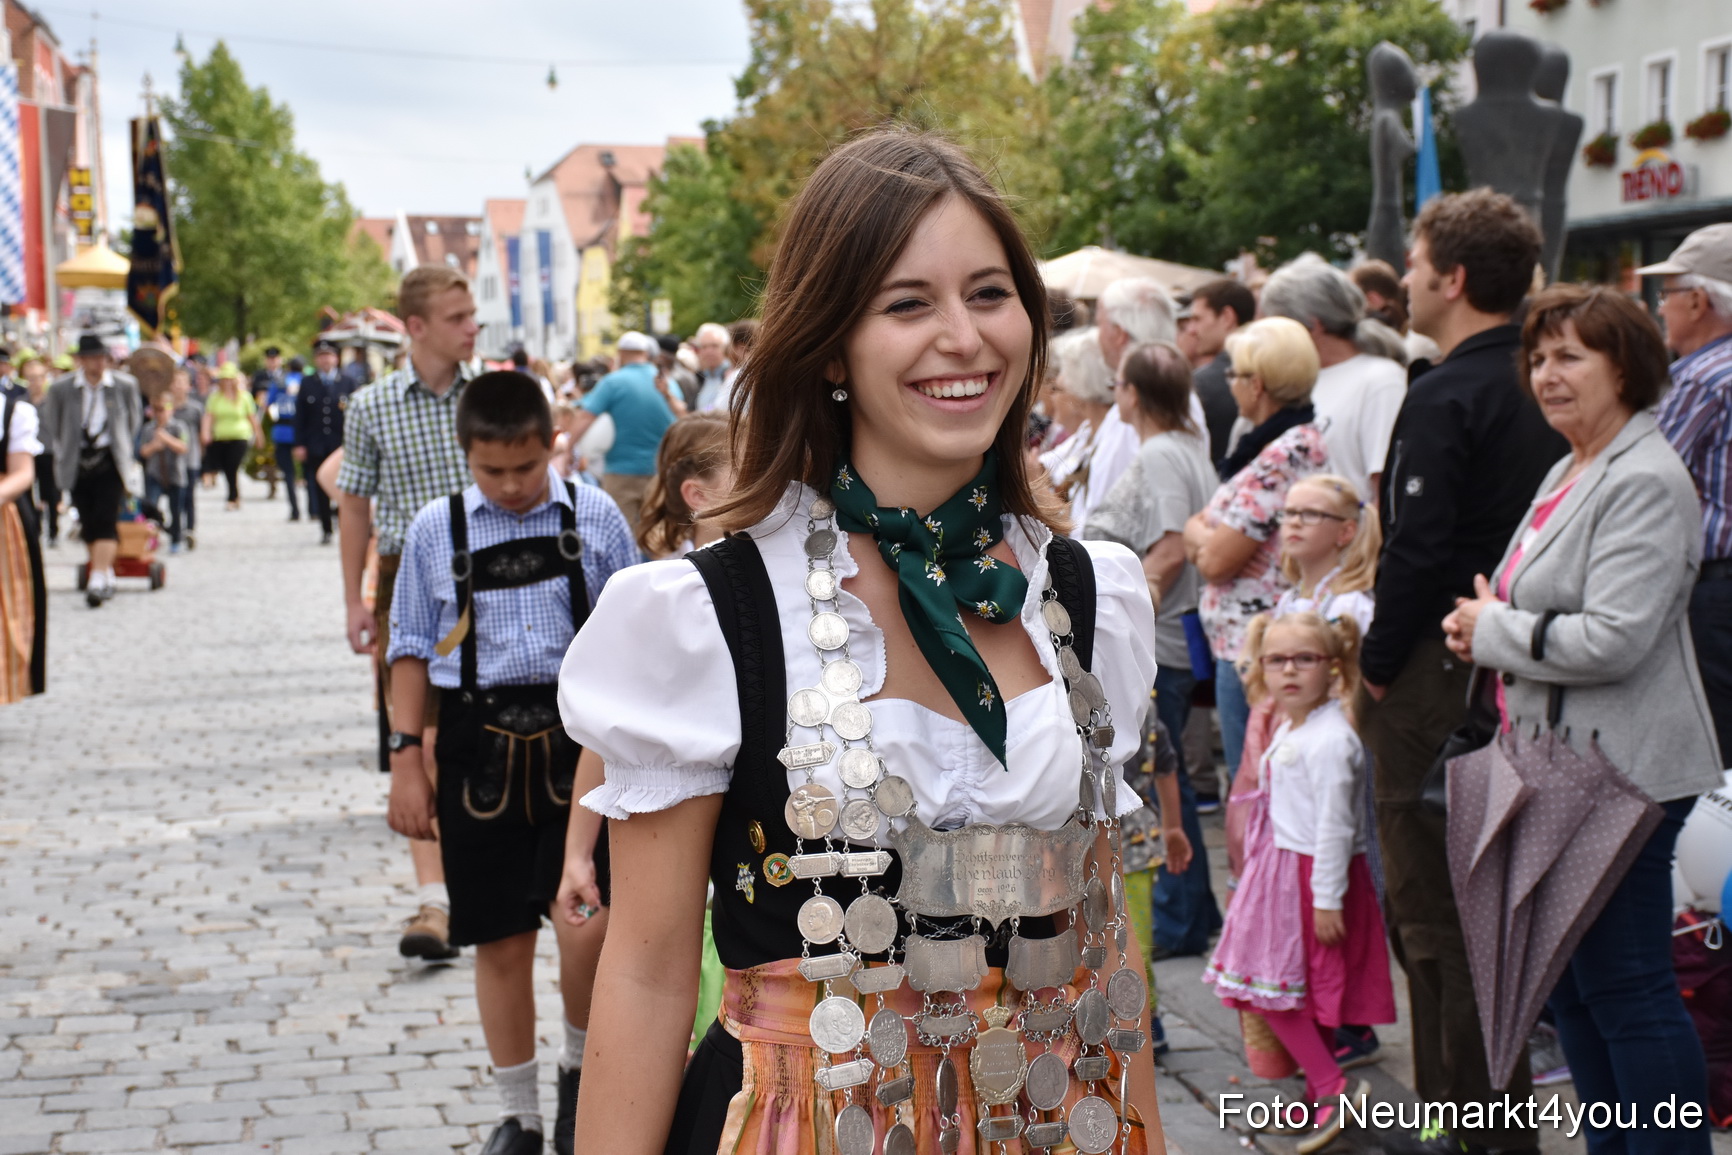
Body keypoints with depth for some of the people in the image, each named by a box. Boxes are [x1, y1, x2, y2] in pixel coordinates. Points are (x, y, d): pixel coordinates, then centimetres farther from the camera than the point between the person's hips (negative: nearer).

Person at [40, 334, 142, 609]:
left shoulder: (125, 386, -2)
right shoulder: (61, 388, -2)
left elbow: (132, 422, 14)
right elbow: (50, 427, 11)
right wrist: (63, 455, 7)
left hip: (110, 463, -2)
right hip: (77, 464, 2)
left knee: (105, 522, -14)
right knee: (88, 525, 6)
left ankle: (98, 581, -20)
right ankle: (107, 575, 21)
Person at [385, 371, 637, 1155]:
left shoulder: (594, 517, 1)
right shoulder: (436, 530, 3)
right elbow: (412, 648, 8)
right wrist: (407, 760, 4)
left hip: (578, 736, -1)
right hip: (479, 745, 1)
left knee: (584, 922, -14)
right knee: (500, 942, 9)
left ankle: (583, 1073, 13)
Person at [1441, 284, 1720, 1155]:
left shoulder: (1645, 482, -16)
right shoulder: (1571, 471, 15)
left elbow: (1611, 640, -25)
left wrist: (1492, 630, -11)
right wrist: (1488, 624, 6)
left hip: (1619, 775, -10)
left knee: (1626, 986, -6)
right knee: (1569, 982, 16)